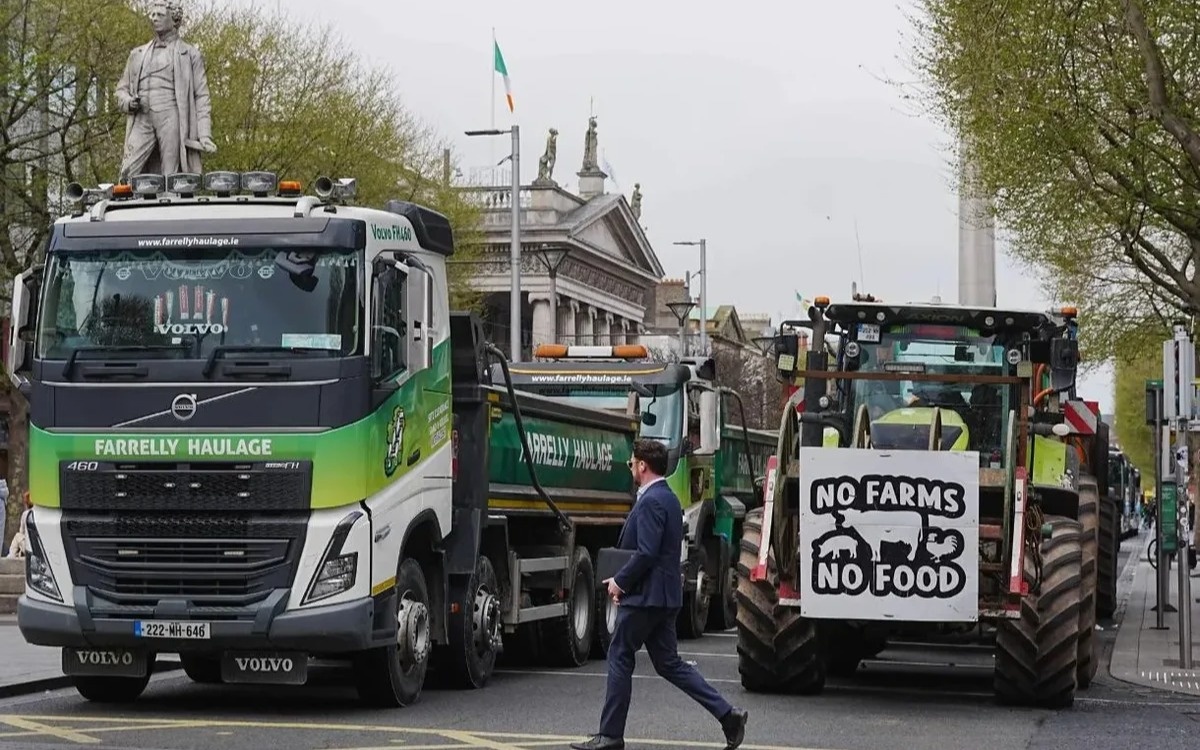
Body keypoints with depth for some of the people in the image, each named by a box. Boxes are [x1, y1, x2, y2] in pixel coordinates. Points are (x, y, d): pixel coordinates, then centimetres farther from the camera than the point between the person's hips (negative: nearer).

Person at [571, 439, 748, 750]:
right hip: (665, 595, 10)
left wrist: (620, 581, -12)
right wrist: (623, 579, 15)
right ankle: (727, 715, 5)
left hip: (645, 596, -10)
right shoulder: (669, 499, 16)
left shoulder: (651, 502, -17)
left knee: (620, 658, 1)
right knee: (668, 663, 11)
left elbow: (646, 553, -24)